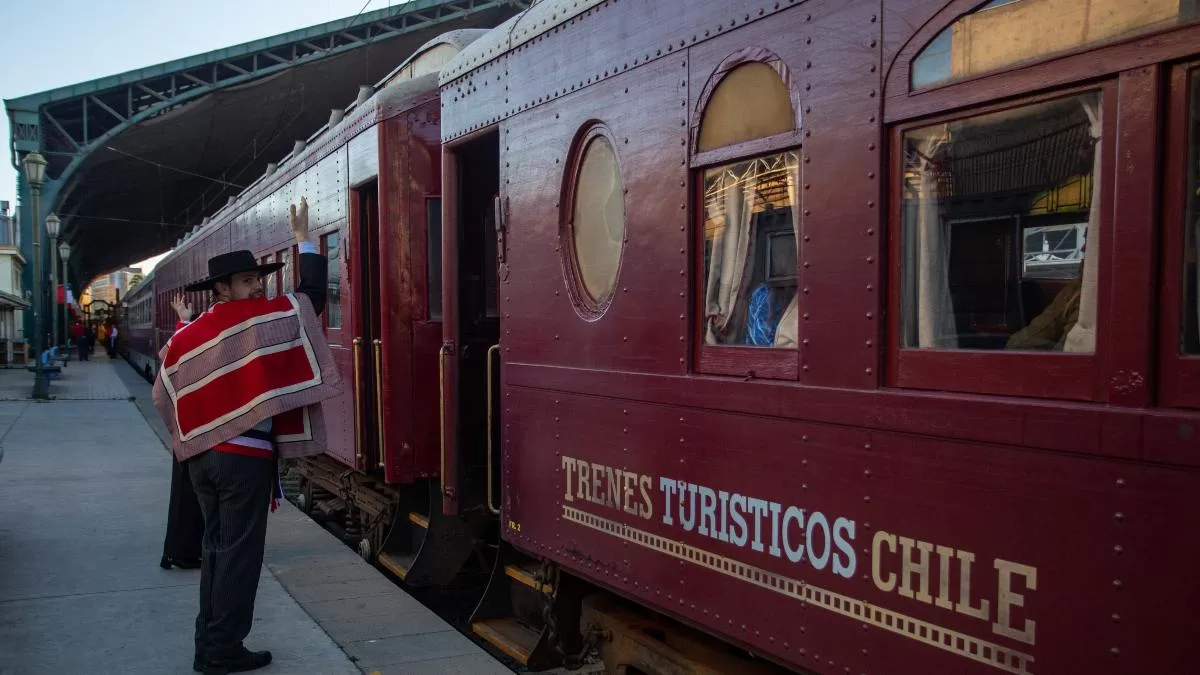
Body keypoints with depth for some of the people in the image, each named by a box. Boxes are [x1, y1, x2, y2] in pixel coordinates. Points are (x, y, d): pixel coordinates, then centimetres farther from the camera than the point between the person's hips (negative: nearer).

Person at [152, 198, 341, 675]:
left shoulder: (187, 337, 7)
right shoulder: (259, 320, -11)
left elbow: (165, 396, 12)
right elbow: (311, 298, -5)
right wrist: (303, 239, 4)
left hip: (203, 456, 7)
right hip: (245, 456, -7)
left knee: (216, 548, 16)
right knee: (239, 552, 1)